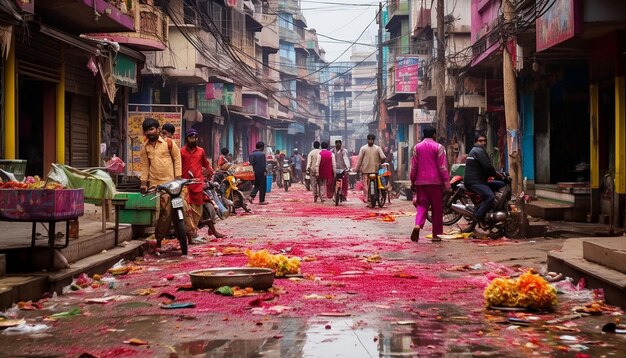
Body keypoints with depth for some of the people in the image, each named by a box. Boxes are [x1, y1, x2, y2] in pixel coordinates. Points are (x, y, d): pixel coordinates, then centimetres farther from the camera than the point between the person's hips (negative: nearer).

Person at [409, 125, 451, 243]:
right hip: (435, 181, -3)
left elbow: (413, 167, 8)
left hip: (421, 181, 3)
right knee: (437, 208, 6)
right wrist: (447, 183, -5)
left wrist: (413, 182, 16)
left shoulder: (417, 147, 7)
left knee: (421, 205, 5)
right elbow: (443, 167, -8)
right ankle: (436, 234, 8)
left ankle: (417, 225, -22)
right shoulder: (438, 147, -4)